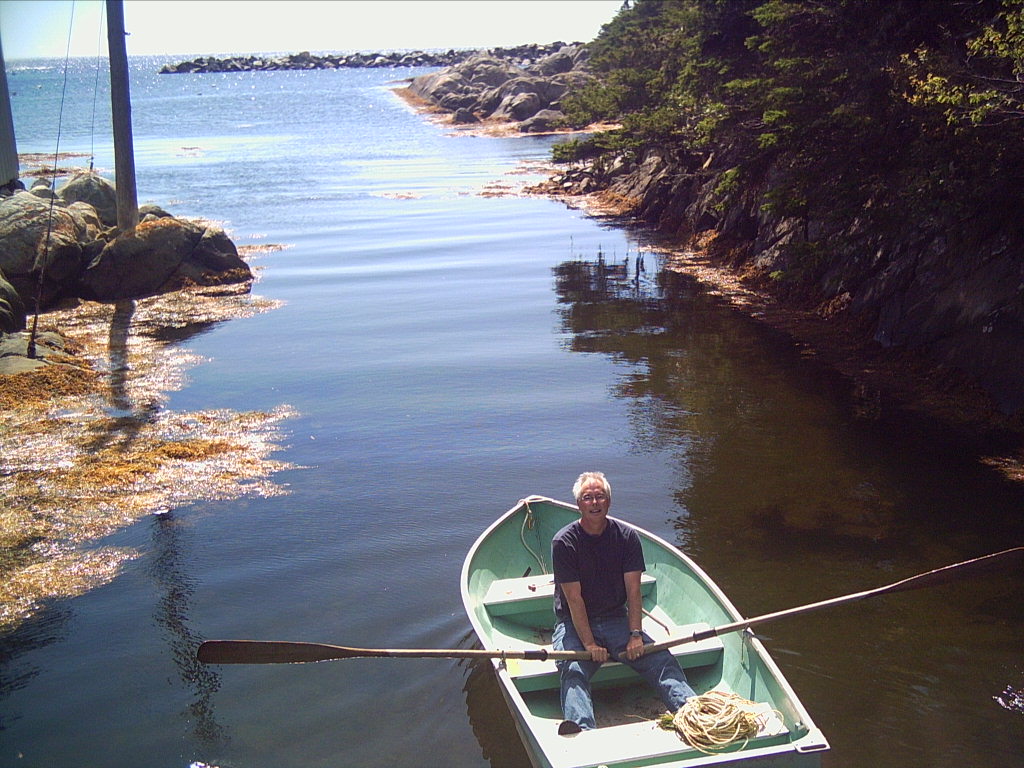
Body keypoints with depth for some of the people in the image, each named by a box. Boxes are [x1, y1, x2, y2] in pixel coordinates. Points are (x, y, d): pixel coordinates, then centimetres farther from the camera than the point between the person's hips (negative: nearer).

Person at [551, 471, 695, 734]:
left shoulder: (627, 536, 1)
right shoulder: (564, 542, -9)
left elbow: (633, 591, -2)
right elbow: (574, 598, -13)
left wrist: (636, 634, -13)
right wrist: (589, 644, -18)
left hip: (617, 619, 4)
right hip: (575, 624, -4)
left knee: (662, 660, -18)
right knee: (573, 671, -32)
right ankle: (580, 729, -54)